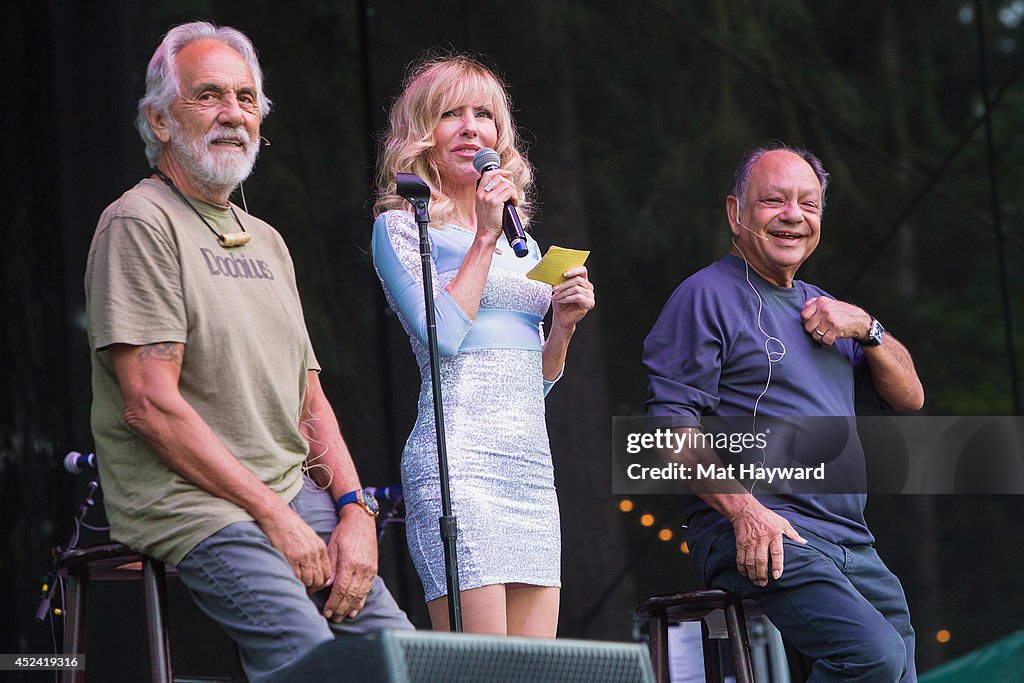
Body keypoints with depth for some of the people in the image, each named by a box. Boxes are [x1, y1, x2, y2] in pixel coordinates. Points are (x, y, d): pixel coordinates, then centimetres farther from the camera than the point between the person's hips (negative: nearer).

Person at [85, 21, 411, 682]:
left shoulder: (266, 242, 23)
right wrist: (273, 516, -13)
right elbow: (151, 403, -12)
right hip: (189, 502, -7)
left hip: (296, 497, 8)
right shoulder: (140, 223, -3)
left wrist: (354, 511, 1)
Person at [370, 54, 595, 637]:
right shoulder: (401, 226, 3)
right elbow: (444, 335, -12)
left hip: (534, 465, 7)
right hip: (459, 457, -7)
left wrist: (563, 325, 7)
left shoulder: (521, 243, 22)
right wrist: (484, 238, -6)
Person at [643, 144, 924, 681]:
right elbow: (671, 426, -10)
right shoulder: (707, 297, 0)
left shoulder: (818, 307, 24)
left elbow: (909, 397, 22)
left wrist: (865, 328, 3)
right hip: (756, 535, -8)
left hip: (854, 545, 8)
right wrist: (743, 509, -22)